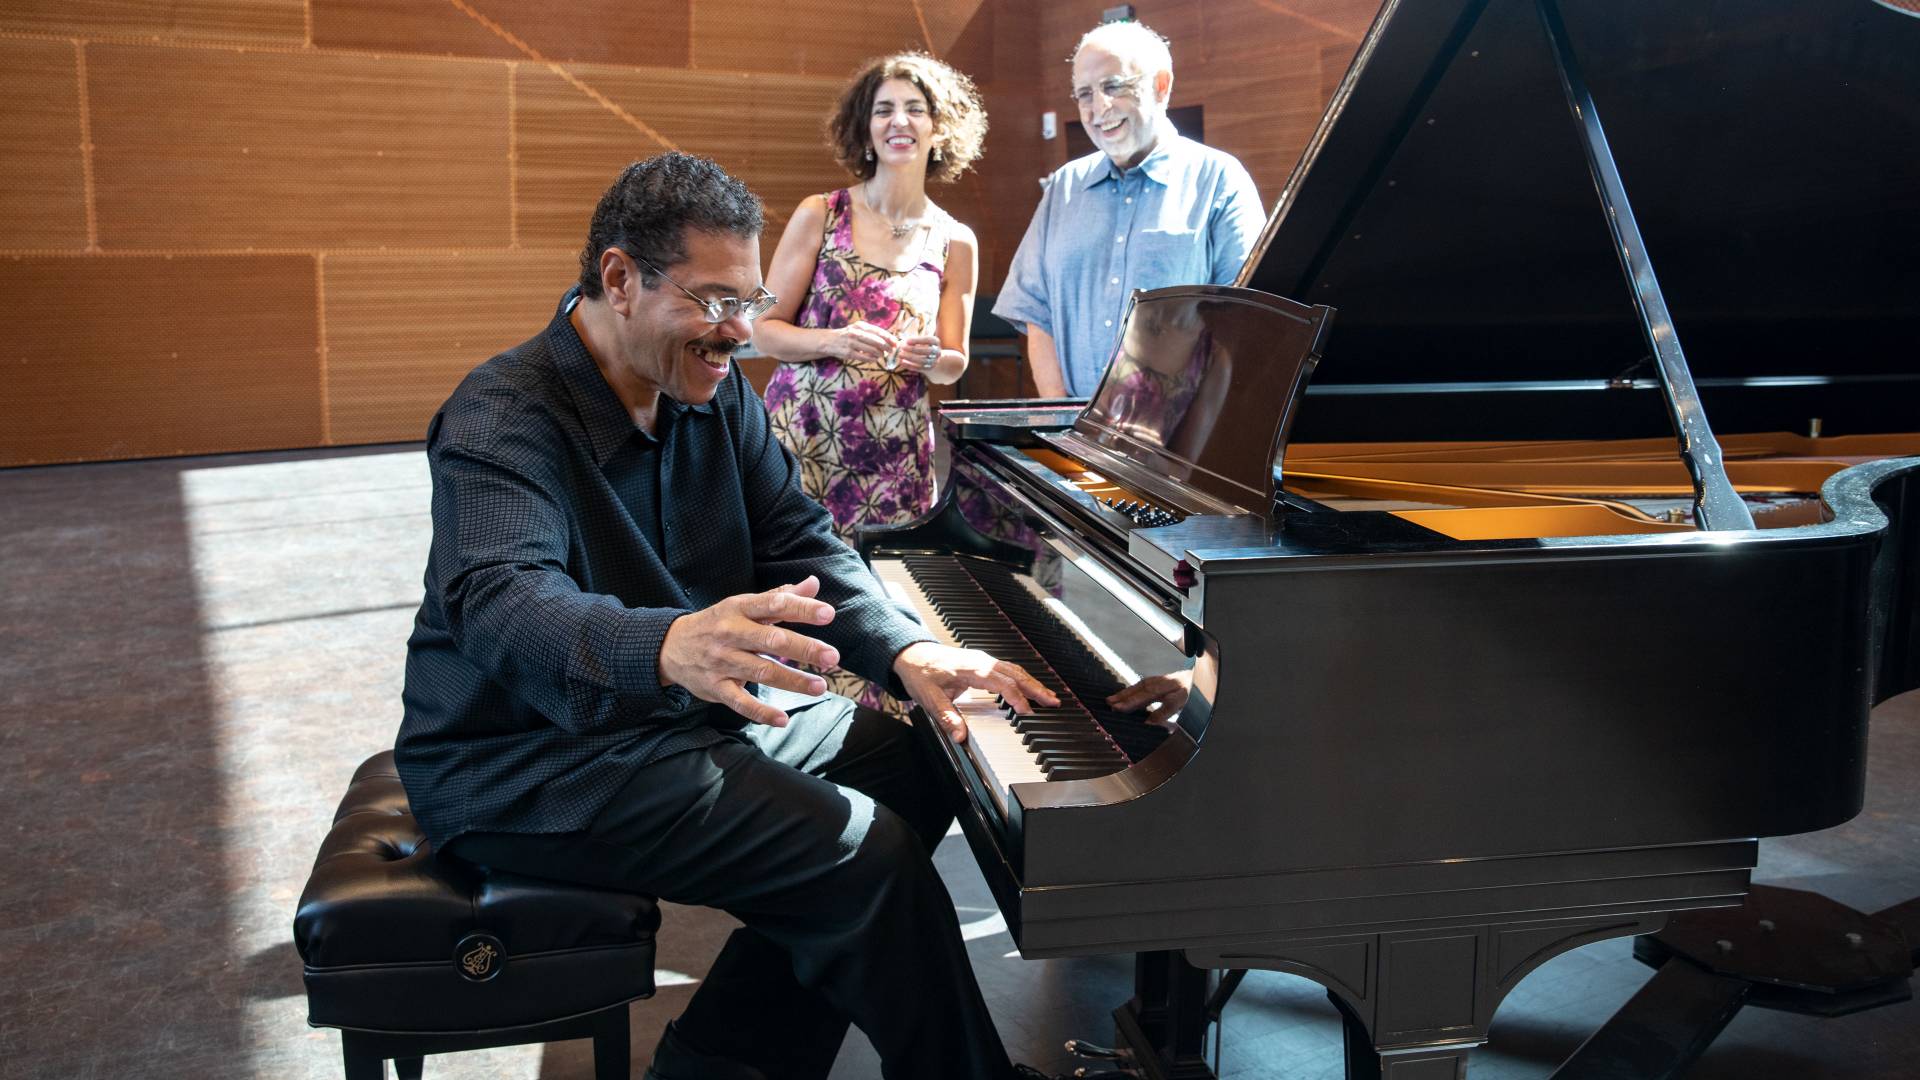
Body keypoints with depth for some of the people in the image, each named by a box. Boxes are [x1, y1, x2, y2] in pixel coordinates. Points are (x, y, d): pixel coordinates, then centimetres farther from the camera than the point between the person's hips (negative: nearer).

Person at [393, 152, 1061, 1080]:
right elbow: (500, 602, -39)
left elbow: (797, 542, 4)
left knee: (916, 763, 4)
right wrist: (668, 647, -60)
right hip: (531, 761, -9)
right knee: (867, 852, -21)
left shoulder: (713, 392, 4)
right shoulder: (503, 420, -22)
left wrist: (907, 652, -15)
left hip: (685, 708, 9)